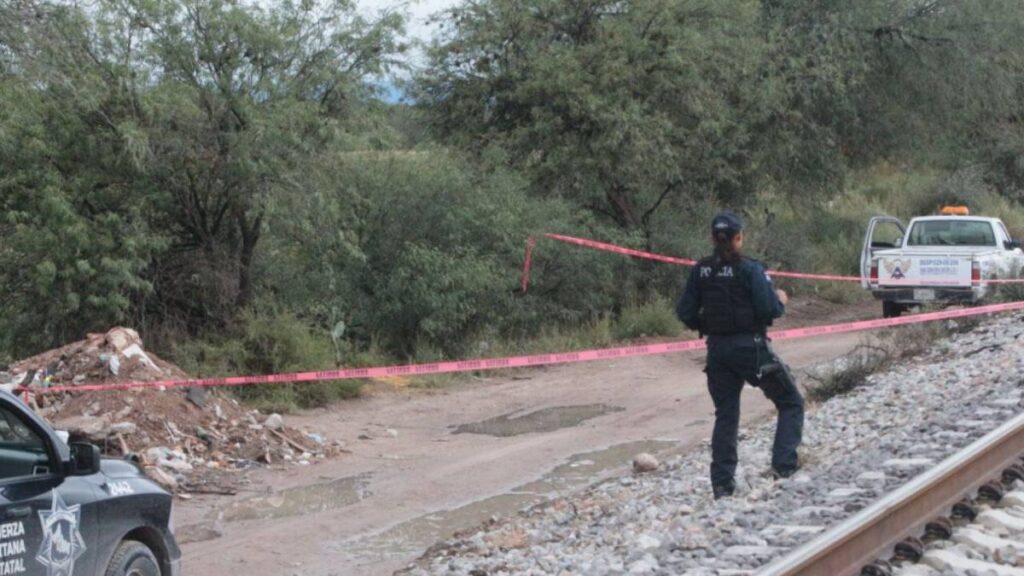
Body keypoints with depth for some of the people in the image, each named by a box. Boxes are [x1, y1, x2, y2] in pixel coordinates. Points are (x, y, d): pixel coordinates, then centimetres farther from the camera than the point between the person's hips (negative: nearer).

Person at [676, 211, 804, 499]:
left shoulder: (700, 271, 1)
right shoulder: (749, 269, -13)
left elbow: (685, 313, 2)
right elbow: (769, 309, -18)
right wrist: (781, 300, 3)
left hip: (717, 349, 5)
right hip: (750, 347, -5)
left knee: (725, 415, 13)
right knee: (791, 403, 11)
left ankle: (722, 484, 11)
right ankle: (784, 465, -3)